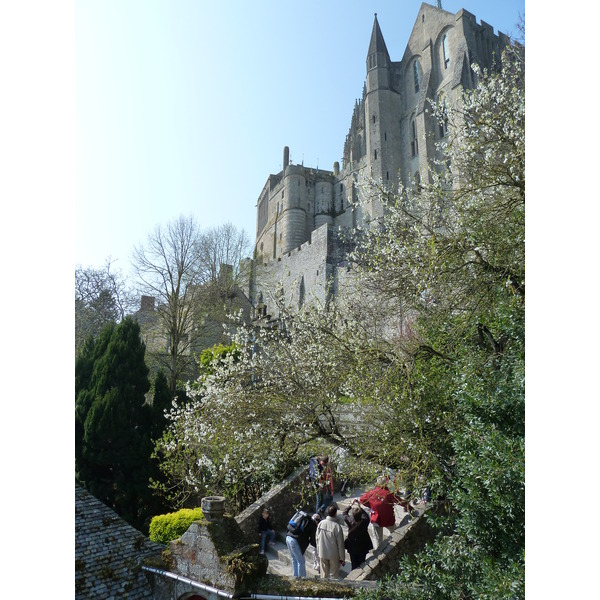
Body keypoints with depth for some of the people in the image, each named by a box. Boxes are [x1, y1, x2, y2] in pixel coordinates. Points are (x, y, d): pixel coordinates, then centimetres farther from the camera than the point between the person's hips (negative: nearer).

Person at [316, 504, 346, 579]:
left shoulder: (321, 523, -10)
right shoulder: (337, 526, -22)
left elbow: (317, 539, 2)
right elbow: (340, 544, -14)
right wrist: (342, 558, -2)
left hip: (322, 554, 3)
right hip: (334, 555, -3)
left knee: (324, 574, 18)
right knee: (333, 575, 14)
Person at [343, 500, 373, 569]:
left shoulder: (350, 522, -26)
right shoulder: (364, 522, -27)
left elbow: (345, 513, -7)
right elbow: (366, 515, -3)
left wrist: (351, 505, 1)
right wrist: (360, 507, 1)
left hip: (352, 547, -1)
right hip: (363, 547, 1)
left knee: (354, 564, 19)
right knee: (362, 563, 22)